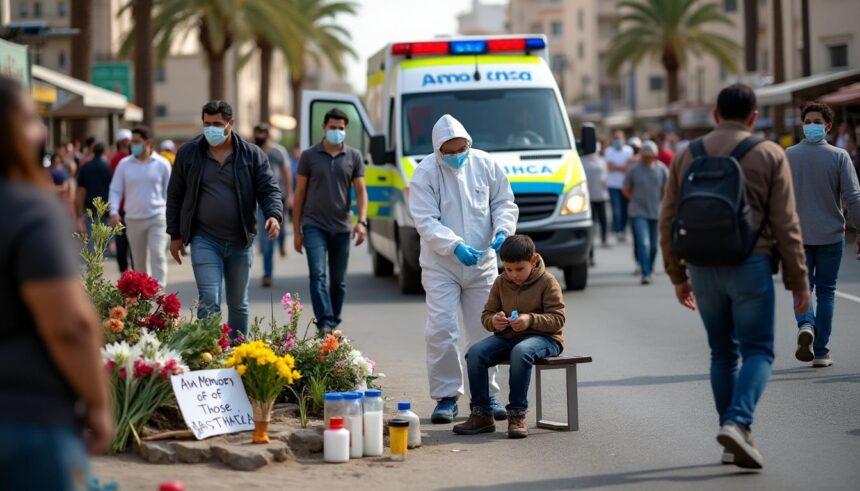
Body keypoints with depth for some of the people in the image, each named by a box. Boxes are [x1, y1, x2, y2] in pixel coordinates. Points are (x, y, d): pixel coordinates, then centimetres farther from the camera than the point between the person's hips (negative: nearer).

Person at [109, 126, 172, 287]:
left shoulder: (162, 164, 1)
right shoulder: (124, 164, 4)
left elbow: (169, 191, 7)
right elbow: (115, 190, 7)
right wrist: (114, 211, -8)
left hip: (157, 218, -2)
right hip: (133, 219, 2)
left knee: (158, 254, -16)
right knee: (139, 260, 9)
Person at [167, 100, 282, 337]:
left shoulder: (252, 155, 2)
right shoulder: (188, 153, 3)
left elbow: (269, 190, -1)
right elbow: (175, 196, 10)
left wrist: (274, 215, -21)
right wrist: (175, 235, 8)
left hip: (240, 242, 2)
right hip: (204, 240, -2)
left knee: (238, 304, 12)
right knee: (209, 301, -13)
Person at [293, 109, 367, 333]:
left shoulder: (354, 157, 6)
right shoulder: (309, 156, 3)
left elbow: (360, 191, 4)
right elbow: (299, 194, 6)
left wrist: (362, 221, -12)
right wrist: (296, 230, 3)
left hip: (341, 227, 2)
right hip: (314, 225, -2)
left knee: (338, 280, 8)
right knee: (318, 275, -16)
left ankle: (333, 324, 19)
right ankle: (325, 323, -24)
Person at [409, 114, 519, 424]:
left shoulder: (486, 165, -1)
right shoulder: (425, 173, -10)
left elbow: (505, 204, 5)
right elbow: (426, 222, -16)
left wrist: (502, 231, -16)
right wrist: (456, 247, -29)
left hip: (482, 264, 3)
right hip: (441, 266, -3)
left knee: (485, 331, 7)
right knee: (441, 332, -8)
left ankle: (487, 395, 18)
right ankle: (446, 397, 3)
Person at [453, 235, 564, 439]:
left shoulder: (547, 282, -5)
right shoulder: (501, 283, 8)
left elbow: (558, 319, -10)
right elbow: (486, 314, 13)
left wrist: (531, 320, -26)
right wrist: (493, 321, -12)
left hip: (542, 336, -5)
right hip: (506, 336, 5)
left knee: (521, 352, -40)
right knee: (475, 352, -21)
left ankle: (517, 415, -31)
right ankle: (481, 414, -16)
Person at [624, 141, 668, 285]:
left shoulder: (662, 170, 3)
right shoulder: (634, 170, 0)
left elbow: (666, 190, 11)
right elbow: (626, 191, 10)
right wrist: (637, 201, 3)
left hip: (656, 213, 2)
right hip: (638, 213, -2)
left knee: (653, 245, 10)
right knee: (643, 243, -14)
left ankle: (649, 270, 28)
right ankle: (645, 273, -16)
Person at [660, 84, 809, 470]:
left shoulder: (687, 155, 10)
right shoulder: (769, 155, 0)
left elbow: (668, 221, 11)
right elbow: (785, 224, -4)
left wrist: (678, 275, 19)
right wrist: (798, 282, 1)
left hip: (702, 268, 4)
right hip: (750, 264, -4)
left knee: (722, 352, 14)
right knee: (757, 350, 2)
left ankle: (732, 442, 14)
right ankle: (738, 423, -21)